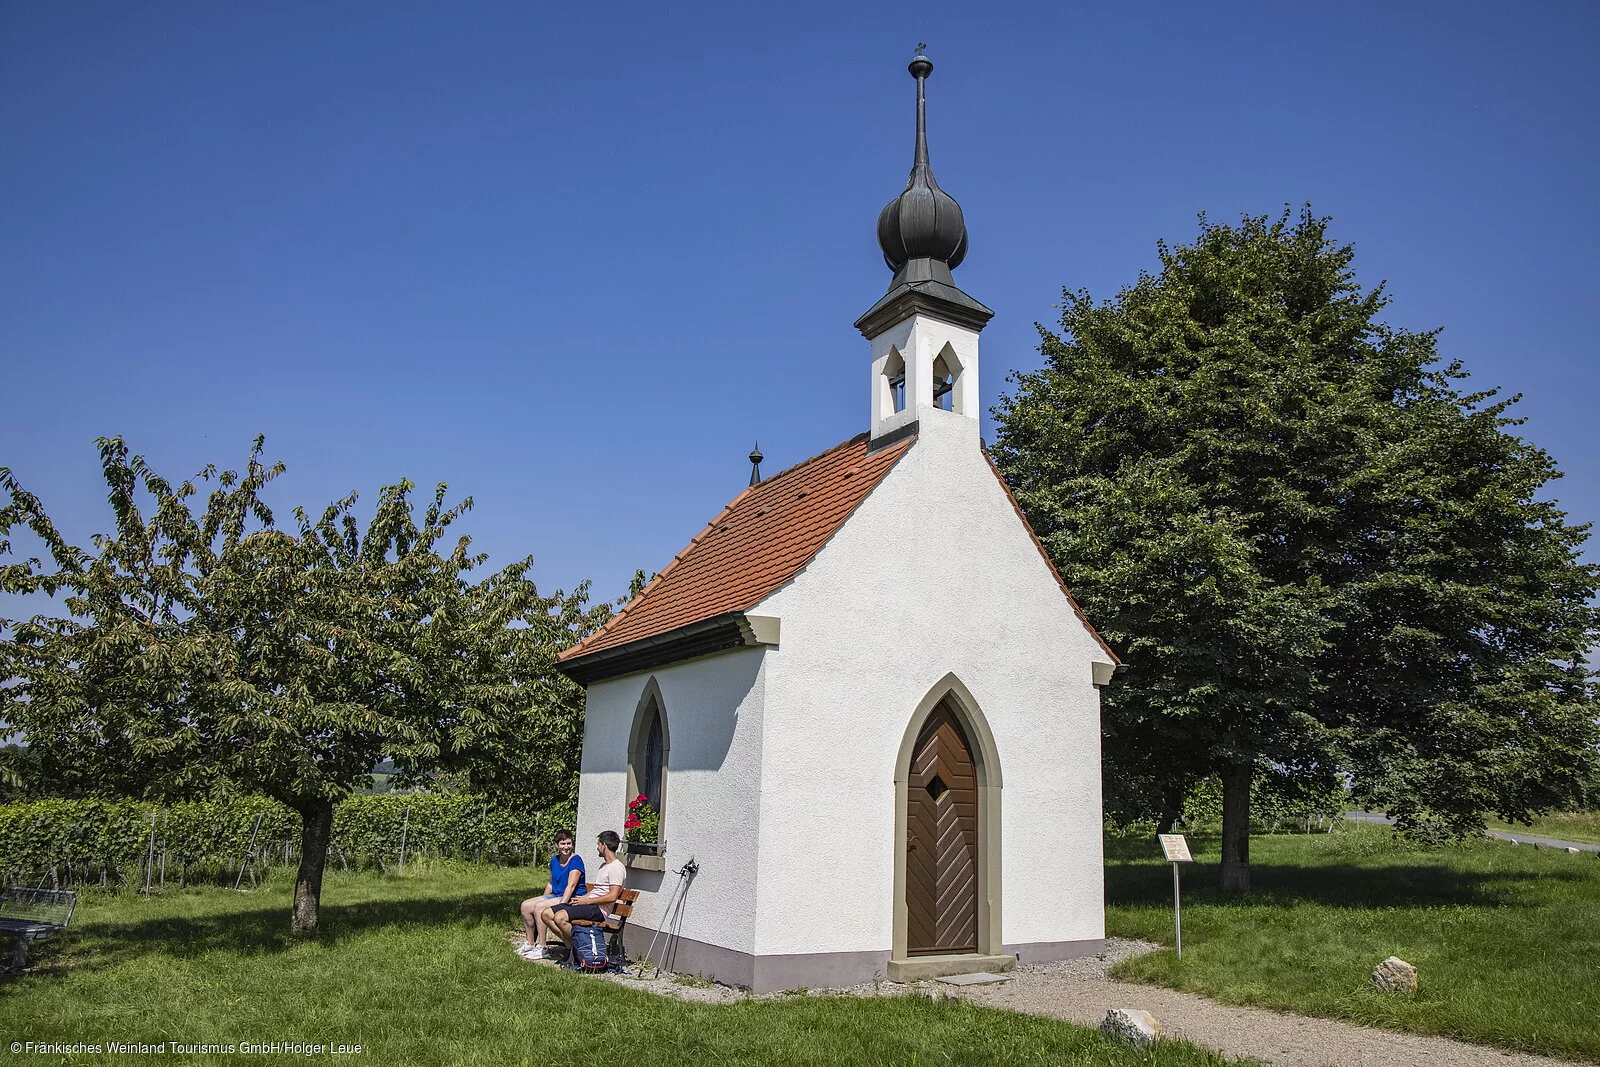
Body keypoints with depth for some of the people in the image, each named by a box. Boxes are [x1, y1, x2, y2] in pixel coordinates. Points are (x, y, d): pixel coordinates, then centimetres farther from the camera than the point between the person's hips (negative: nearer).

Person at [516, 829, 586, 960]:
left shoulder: (576, 860, -13)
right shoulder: (555, 860, 12)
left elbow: (571, 885, -21)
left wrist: (560, 905, -28)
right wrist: (543, 900, 16)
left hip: (572, 899, -8)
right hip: (556, 895, 8)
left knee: (539, 908, -26)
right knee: (525, 905, -5)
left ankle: (541, 948, -19)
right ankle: (529, 943, 6)